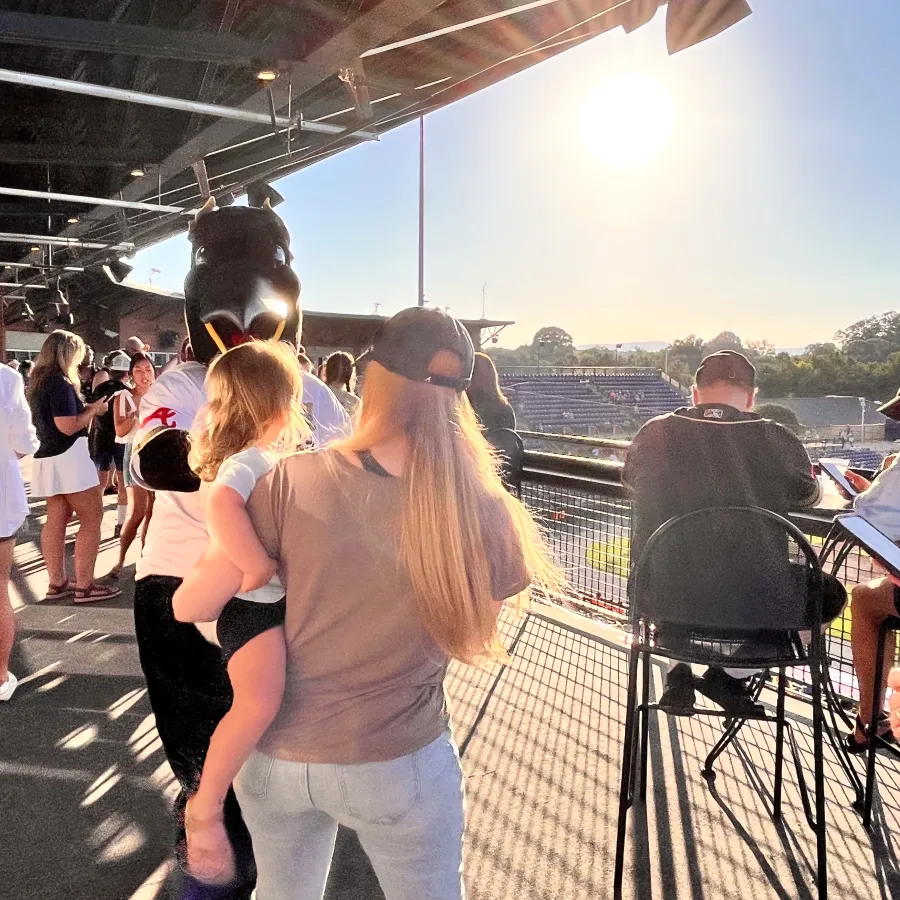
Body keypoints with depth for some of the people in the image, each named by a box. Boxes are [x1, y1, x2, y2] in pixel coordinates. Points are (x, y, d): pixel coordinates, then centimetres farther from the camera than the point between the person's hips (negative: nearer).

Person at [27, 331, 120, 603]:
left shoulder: (38, 382, 14)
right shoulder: (60, 383, -15)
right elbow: (68, 426, -21)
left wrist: (86, 408, 15)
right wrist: (93, 410, -6)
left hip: (48, 458, 9)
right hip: (68, 457, -9)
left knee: (56, 520, 11)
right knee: (91, 520, -4)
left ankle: (57, 583, 16)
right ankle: (84, 586, -4)